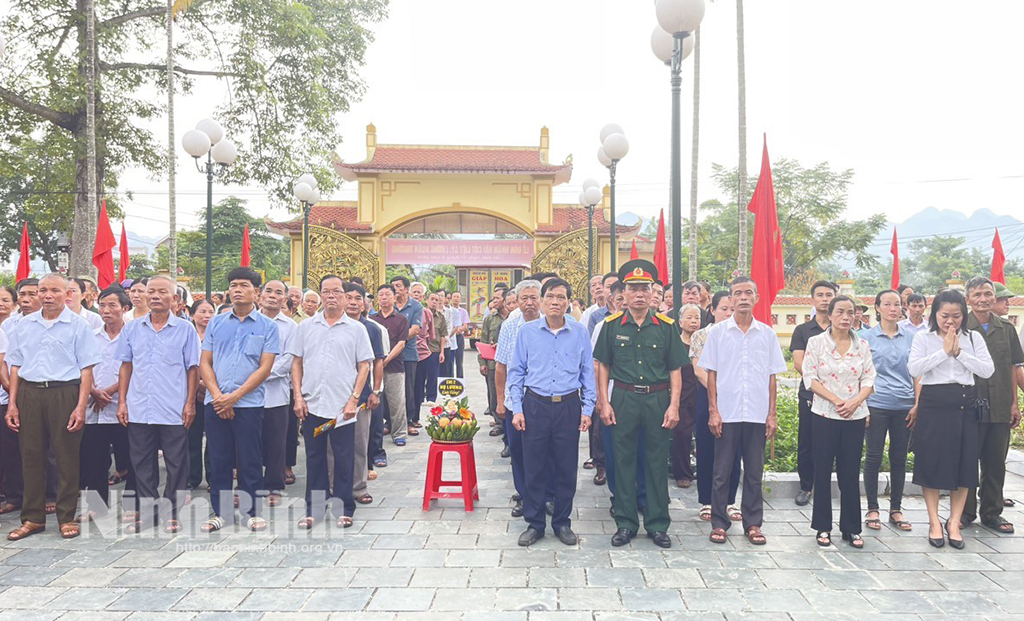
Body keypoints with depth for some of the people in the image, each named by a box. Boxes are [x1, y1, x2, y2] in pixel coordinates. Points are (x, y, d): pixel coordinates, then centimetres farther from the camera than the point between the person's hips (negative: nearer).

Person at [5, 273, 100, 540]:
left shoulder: (78, 325, 0)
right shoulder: (24, 324, 11)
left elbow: (86, 369, -3)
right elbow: (15, 366, 14)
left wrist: (81, 406, -11)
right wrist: (12, 403, 6)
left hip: (64, 393, -3)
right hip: (29, 393, 4)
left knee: (66, 456, 1)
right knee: (31, 455, 7)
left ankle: (67, 517, 12)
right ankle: (33, 518, 18)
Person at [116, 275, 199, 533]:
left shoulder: (185, 329, 0)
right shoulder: (132, 329, 8)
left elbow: (192, 369, 0)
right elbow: (126, 366, 11)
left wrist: (190, 403, -5)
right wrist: (122, 401, 5)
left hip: (174, 412, -3)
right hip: (138, 410, 3)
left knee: (176, 465, 4)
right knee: (142, 464, 11)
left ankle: (171, 514, 16)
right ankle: (144, 512, 23)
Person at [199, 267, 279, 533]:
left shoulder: (267, 327, 1)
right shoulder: (216, 323, 9)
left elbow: (264, 368, -5)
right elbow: (204, 363, 7)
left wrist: (234, 397, -12)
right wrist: (217, 396, -8)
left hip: (248, 403, -3)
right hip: (215, 402, 3)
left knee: (250, 461, 3)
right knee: (218, 459, 9)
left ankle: (253, 511, 16)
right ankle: (220, 512, 21)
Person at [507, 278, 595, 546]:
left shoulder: (580, 333, 4)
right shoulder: (527, 332, 2)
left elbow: (588, 373, 8)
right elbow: (516, 372, 5)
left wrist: (587, 409, 3)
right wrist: (517, 409, -1)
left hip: (569, 407, 1)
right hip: (535, 406, 0)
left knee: (567, 468, 7)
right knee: (533, 468, 4)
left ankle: (562, 522, 24)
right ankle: (534, 523, 20)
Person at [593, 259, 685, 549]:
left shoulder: (666, 326, 1)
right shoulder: (612, 325, 2)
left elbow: (675, 370, 3)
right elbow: (603, 366, 5)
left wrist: (674, 405, -4)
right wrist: (604, 403, -2)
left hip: (657, 400, 0)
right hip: (623, 399, 0)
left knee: (657, 462, 7)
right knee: (624, 460, 7)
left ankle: (657, 524, 21)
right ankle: (625, 523, 20)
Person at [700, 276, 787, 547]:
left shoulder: (767, 334, 5)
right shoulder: (717, 332, 1)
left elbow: (771, 377, 8)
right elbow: (711, 374, 2)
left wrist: (772, 413, 3)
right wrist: (713, 411, -4)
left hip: (757, 414, 1)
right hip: (726, 413, -1)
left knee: (754, 473, 9)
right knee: (722, 472, 5)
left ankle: (753, 524, 20)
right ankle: (719, 523, 16)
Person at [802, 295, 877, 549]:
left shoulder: (862, 345, 7)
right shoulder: (816, 342, -1)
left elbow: (869, 380, 5)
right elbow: (811, 378, -6)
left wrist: (854, 402, -13)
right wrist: (836, 401, -15)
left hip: (855, 416, 2)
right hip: (824, 415, -2)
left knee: (851, 472, 6)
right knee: (823, 471, 3)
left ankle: (851, 528, 17)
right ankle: (823, 527, 14)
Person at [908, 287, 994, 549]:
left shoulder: (974, 338, 7)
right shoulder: (923, 339, 1)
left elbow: (988, 370, -4)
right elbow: (914, 368, -14)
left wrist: (959, 353, -12)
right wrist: (944, 351, -15)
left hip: (965, 405, 2)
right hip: (933, 405, -2)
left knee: (964, 463, 4)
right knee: (932, 462, 1)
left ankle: (954, 522, 18)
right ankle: (934, 522, 14)